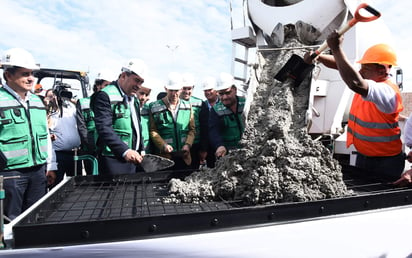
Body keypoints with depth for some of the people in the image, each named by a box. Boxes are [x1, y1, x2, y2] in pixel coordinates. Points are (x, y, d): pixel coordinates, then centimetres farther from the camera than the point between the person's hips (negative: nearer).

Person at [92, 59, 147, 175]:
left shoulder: (133, 98, 16)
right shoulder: (105, 96, -12)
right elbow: (104, 129, -23)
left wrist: (141, 150, 15)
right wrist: (124, 151, -33)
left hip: (132, 158, 8)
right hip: (113, 160, -8)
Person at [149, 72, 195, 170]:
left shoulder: (187, 106, 10)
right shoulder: (155, 107, -1)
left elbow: (192, 129, 9)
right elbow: (153, 131, -3)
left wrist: (188, 144, -6)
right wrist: (163, 145, -16)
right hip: (164, 156, -3)